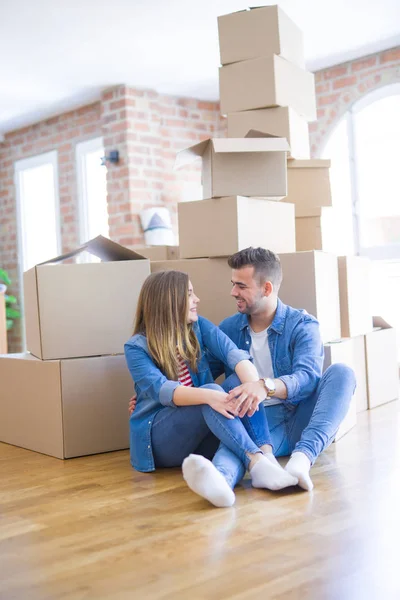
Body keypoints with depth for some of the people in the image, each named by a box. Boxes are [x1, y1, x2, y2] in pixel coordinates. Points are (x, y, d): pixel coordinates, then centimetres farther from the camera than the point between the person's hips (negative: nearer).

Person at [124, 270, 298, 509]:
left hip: (202, 436, 4)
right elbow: (162, 391, -24)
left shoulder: (199, 327, 6)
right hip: (159, 439, -4)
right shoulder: (137, 347, -6)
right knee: (212, 391, -31)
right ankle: (258, 461, -47)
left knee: (241, 381, -25)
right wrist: (209, 396, -42)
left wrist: (254, 386, -34)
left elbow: (235, 355, -12)